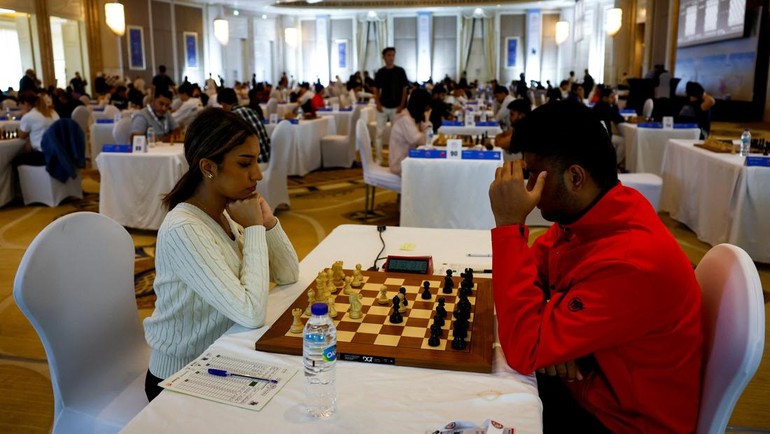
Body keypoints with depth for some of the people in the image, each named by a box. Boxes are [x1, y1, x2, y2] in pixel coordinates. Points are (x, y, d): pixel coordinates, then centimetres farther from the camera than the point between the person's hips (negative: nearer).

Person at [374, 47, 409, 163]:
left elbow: (404, 89, 0)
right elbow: (376, 89, 7)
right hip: (383, 107, 1)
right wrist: (377, 104, -6)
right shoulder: (380, 72, 3)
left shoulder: (400, 71, -1)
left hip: (396, 107, -1)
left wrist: (401, 105, -7)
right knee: (379, 132, 0)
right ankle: (378, 158, 6)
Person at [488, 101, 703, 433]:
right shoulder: (588, 208, -8)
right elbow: (534, 264, 6)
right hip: (588, 375, 7)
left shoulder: (630, 263, -33)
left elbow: (523, 350, -32)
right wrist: (547, 334, -15)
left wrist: (509, 225, -32)